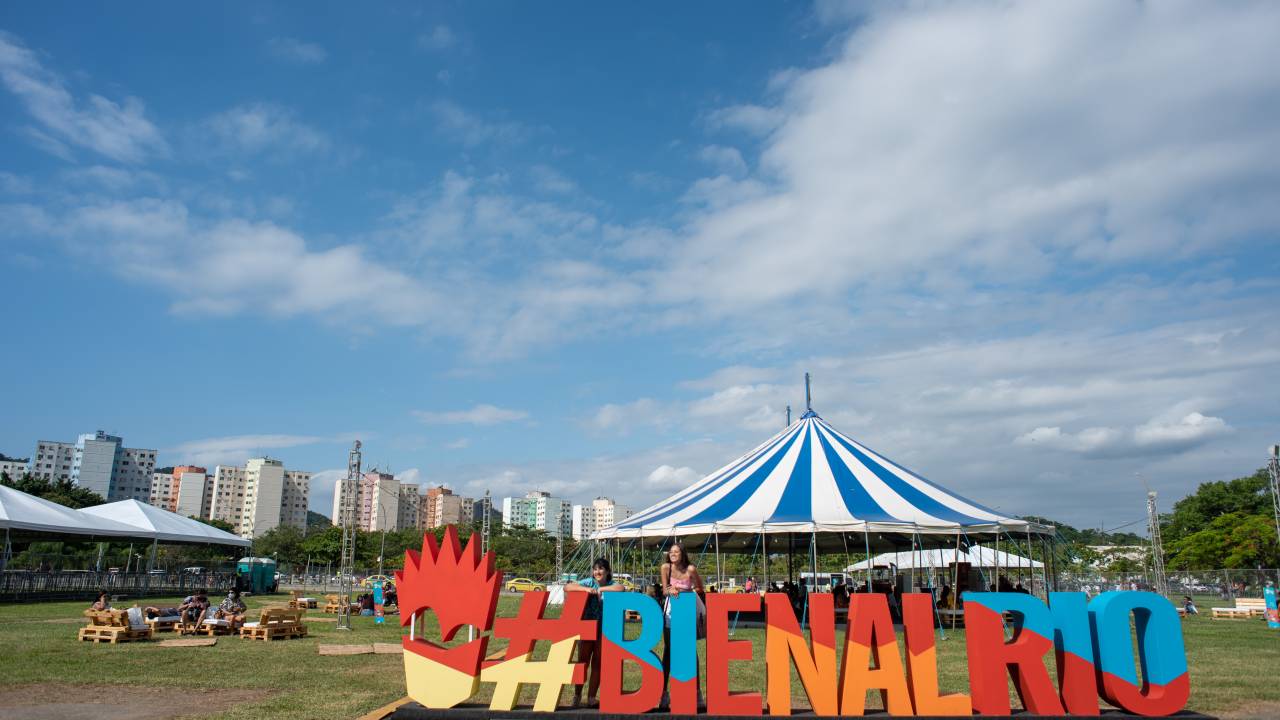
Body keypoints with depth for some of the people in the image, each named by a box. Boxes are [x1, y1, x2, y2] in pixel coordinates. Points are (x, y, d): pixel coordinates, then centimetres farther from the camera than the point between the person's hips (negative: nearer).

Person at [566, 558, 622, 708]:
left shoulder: (611, 585, -2)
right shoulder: (589, 582, -1)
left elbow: (621, 588, -25)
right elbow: (567, 587, -10)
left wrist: (601, 589, -21)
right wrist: (586, 589, -22)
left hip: (604, 630, 0)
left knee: (597, 664, 6)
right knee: (582, 662, 4)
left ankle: (591, 698, 16)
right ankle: (577, 695, 20)